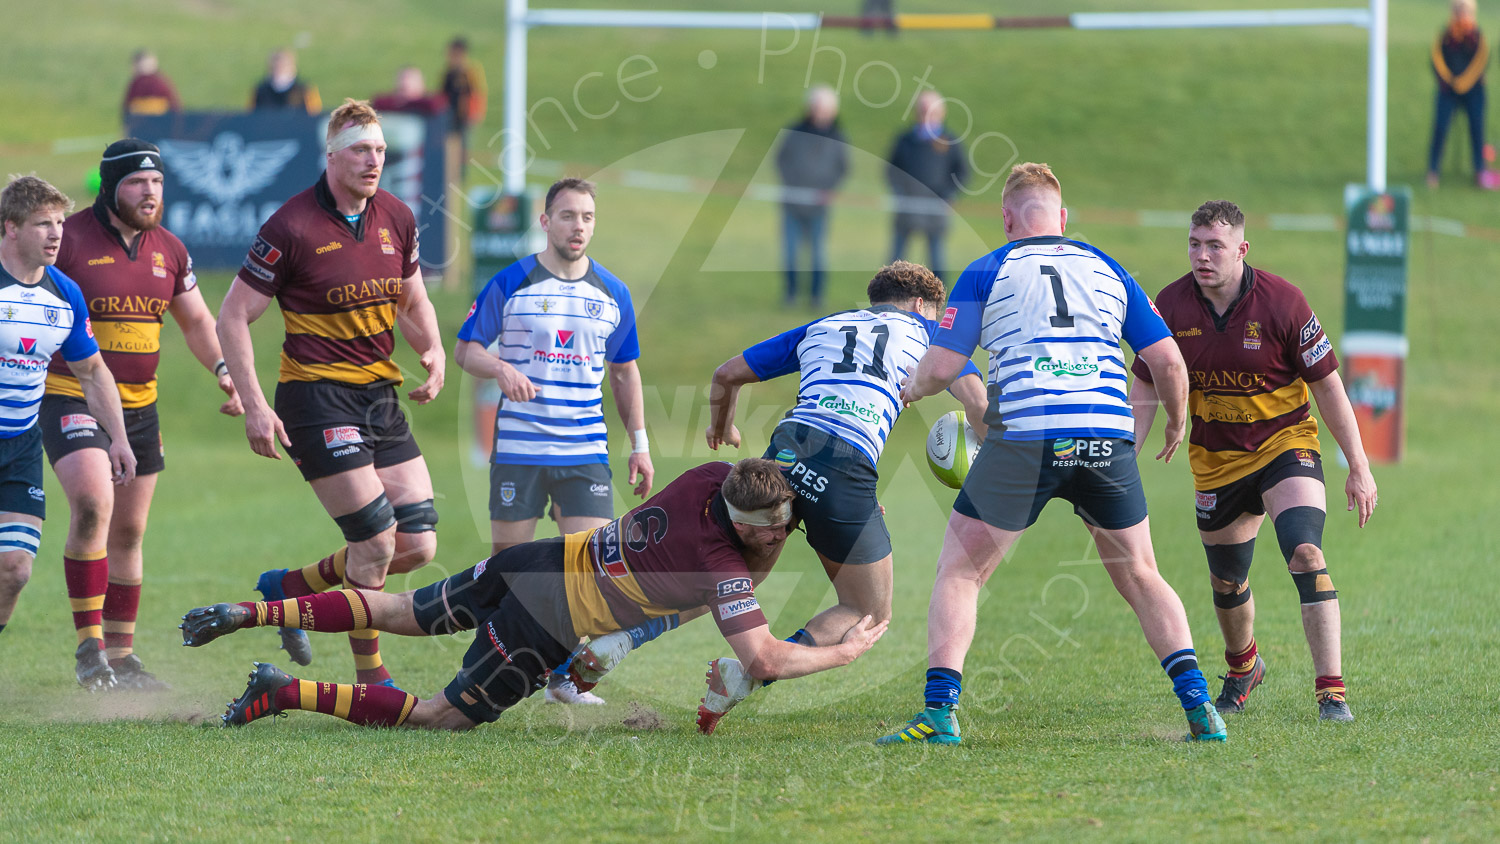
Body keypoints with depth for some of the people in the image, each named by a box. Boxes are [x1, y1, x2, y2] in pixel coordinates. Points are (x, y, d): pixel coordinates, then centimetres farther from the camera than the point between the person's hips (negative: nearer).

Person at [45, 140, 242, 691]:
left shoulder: (168, 251, 8)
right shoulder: (68, 240, -10)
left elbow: (196, 320, 20)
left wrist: (223, 369, 4)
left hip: (139, 406, 6)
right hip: (70, 398, -6)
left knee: (128, 532, 11)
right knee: (94, 505, -25)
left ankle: (121, 655, 21)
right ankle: (89, 648, -19)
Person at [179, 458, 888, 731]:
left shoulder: (718, 478, -4)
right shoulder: (723, 567, -24)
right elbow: (764, 659, -26)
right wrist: (845, 652, -13)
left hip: (532, 564, 7)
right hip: (549, 627, -7)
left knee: (396, 614, 22)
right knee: (442, 717, 3)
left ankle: (245, 614, 20)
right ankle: (285, 694, -4)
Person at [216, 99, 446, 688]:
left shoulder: (397, 219, 5)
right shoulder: (293, 228, -13)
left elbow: (413, 302, 20)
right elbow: (233, 317, -9)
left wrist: (432, 353, -1)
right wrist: (254, 405, -16)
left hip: (380, 395, 7)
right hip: (317, 395, -7)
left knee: (418, 545, 2)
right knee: (375, 542, -11)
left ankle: (289, 587, 23)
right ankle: (371, 679, 5)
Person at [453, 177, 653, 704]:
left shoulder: (612, 294, 9)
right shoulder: (510, 284, -2)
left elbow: (624, 371, 17)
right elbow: (466, 348, 2)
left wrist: (639, 443, 13)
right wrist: (501, 370, -19)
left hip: (586, 450, 3)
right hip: (518, 448, -3)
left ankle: (565, 677, 5)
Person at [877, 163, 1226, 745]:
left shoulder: (987, 272, 9)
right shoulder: (1108, 271, 17)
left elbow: (941, 365, 4)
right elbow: (1168, 360, 13)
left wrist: (912, 387, 26)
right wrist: (1176, 421, 31)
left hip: (1022, 439, -3)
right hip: (1108, 438, 3)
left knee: (959, 571, 9)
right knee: (1140, 578, 18)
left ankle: (939, 711, -5)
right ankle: (1198, 704, 4)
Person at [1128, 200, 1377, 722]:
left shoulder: (1282, 302, -18)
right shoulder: (1171, 306, -10)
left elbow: (1327, 386, -9)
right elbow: (1145, 395, 1)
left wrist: (1358, 467, -8)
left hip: (1286, 444, -3)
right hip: (1215, 459, 3)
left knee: (1305, 555, -24)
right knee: (1226, 582, 14)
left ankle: (1331, 693, -24)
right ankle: (1243, 668, 46)